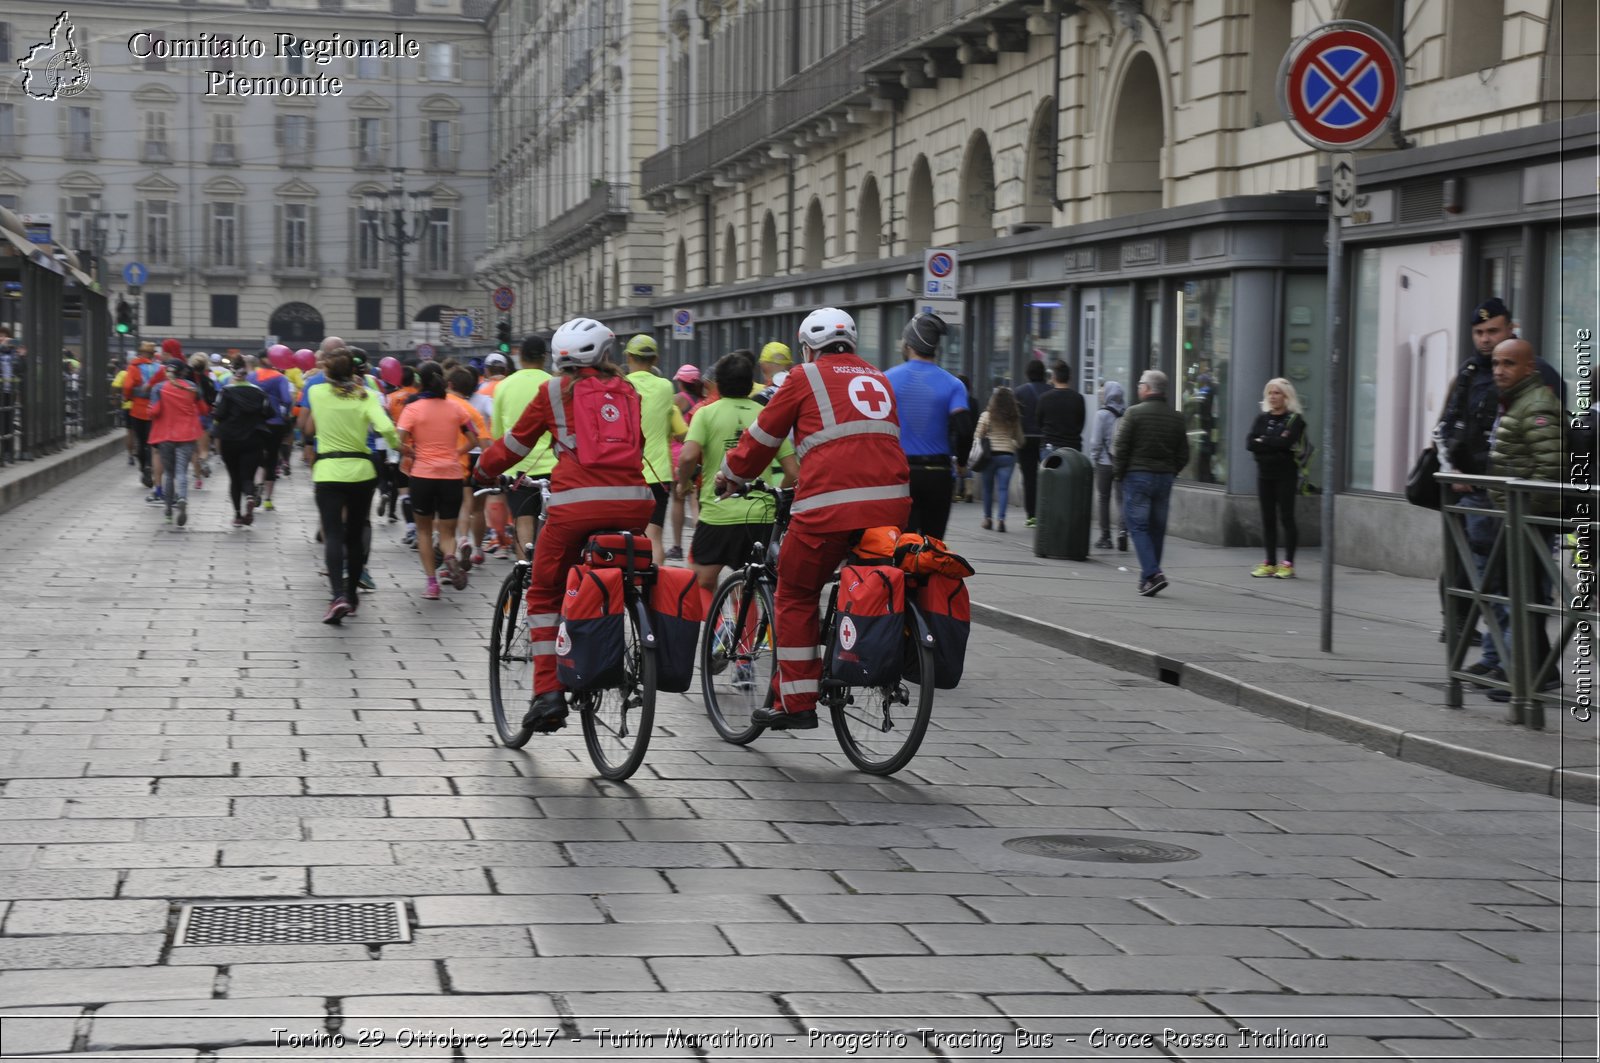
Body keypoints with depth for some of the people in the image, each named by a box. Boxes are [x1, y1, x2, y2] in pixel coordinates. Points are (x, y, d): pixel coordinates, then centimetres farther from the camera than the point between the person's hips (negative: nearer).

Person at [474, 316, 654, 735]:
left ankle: (548, 691, 2)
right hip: (633, 504, 3)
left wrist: (483, 472, 36)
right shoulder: (627, 391, 20)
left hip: (576, 504, -3)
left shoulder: (556, 391, 11)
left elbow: (515, 443, 18)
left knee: (544, 593, 11)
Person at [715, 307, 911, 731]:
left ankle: (796, 702, 6)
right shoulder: (877, 379, 23)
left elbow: (763, 435, 12)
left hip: (831, 505, -5)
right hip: (891, 502, 5)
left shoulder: (806, 376, 8)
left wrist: (730, 474, 30)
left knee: (796, 597, 8)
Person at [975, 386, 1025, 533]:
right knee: (1003, 488, -1)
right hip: (1008, 455, 1)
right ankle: (1001, 519, -13)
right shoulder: (1014, 419, 4)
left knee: (988, 488, 12)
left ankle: (987, 519, 19)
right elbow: (1019, 440, 12)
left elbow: (978, 437, -3)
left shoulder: (986, 416, -4)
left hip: (990, 454, -1)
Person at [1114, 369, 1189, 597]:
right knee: (1157, 527, 11)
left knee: (1137, 525, -3)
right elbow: (1183, 455, 9)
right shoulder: (1176, 417, 7)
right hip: (1165, 478, 5)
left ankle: (1152, 573, -17)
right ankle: (1150, 575, 18)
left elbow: (1120, 448, -10)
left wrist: (1118, 474, 2)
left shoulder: (1134, 413, -9)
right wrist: (1170, 473, 16)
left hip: (1138, 476, -5)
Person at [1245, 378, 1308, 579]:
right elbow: (1249, 443, -1)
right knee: (1267, 518, 5)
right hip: (1264, 474, 5)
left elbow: (1286, 443, -19)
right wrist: (1274, 444, -12)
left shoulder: (1295, 419, -3)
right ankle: (1270, 563, 10)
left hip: (1286, 475, -5)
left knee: (1286, 517, -3)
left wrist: (1263, 441, -7)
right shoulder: (1262, 418, 12)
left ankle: (1288, 563, 0)